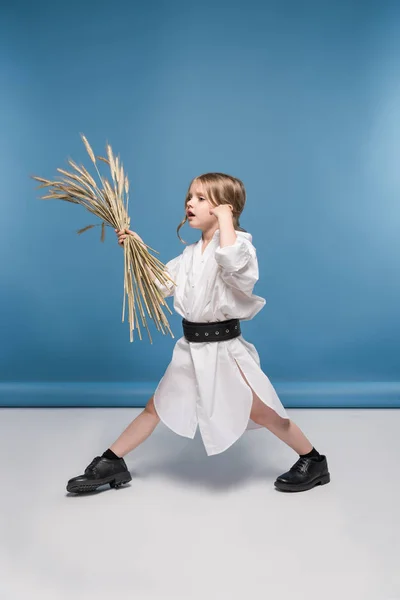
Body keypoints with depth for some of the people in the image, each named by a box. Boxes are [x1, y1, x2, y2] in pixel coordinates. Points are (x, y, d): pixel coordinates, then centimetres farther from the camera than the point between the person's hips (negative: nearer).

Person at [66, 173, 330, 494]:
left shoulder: (239, 243, -13)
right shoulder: (191, 252, 10)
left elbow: (232, 263, -38)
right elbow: (161, 284, 16)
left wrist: (225, 218, -24)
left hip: (224, 347, -7)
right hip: (192, 347, 7)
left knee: (262, 412, 0)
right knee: (156, 408, 14)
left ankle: (314, 462, 22)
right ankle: (111, 463, 26)